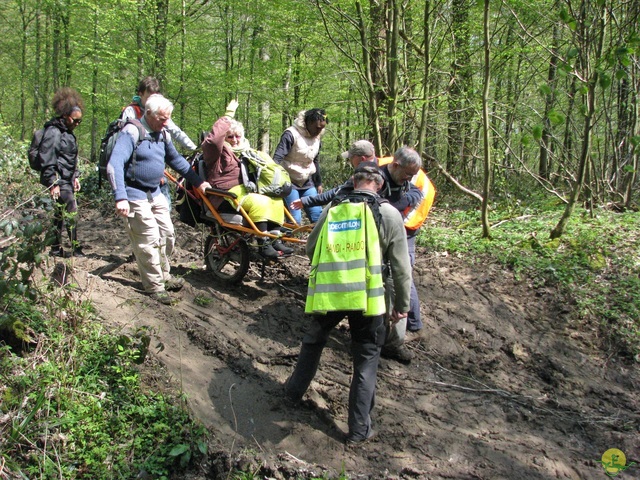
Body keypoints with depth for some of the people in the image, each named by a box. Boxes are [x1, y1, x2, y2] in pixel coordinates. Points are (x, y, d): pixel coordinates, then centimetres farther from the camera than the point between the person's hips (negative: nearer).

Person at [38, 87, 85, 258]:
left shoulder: (68, 133, 16)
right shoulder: (53, 132, -14)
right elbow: (47, 160, -18)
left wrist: (75, 177, 19)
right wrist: (53, 183, -21)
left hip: (67, 180, 9)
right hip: (58, 181, -9)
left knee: (60, 214, 12)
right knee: (72, 213, -9)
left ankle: (56, 249, 19)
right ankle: (75, 249, -2)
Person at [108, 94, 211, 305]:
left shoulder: (161, 134, 9)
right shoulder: (132, 132, -17)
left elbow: (176, 159, 23)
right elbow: (115, 164, -26)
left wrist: (198, 181, 20)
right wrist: (120, 198, -35)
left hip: (155, 193, 8)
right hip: (135, 196, -8)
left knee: (167, 235, 13)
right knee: (149, 240, -6)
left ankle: (164, 275, 30)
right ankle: (155, 285, 6)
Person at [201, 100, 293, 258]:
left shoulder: (245, 152, 24)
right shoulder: (220, 151, 0)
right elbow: (212, 140, -23)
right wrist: (228, 116, -17)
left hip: (246, 191, 8)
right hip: (226, 197, -8)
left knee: (275, 200, -15)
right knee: (258, 202, -33)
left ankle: (276, 240, -14)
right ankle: (263, 245, -29)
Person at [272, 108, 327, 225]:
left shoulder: (317, 138, 6)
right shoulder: (291, 134, -16)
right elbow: (277, 158, -20)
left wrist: (318, 183, 23)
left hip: (307, 184, 7)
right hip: (290, 182, -7)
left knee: (318, 216, 0)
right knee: (295, 220, -13)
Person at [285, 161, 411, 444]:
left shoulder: (333, 208, 9)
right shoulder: (388, 214, 1)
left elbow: (311, 248, 19)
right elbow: (401, 267, 1)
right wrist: (402, 304, 11)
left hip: (327, 294, 3)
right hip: (367, 298, -2)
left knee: (313, 341, 27)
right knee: (366, 360, 11)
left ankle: (294, 391, 45)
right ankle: (359, 429, 17)